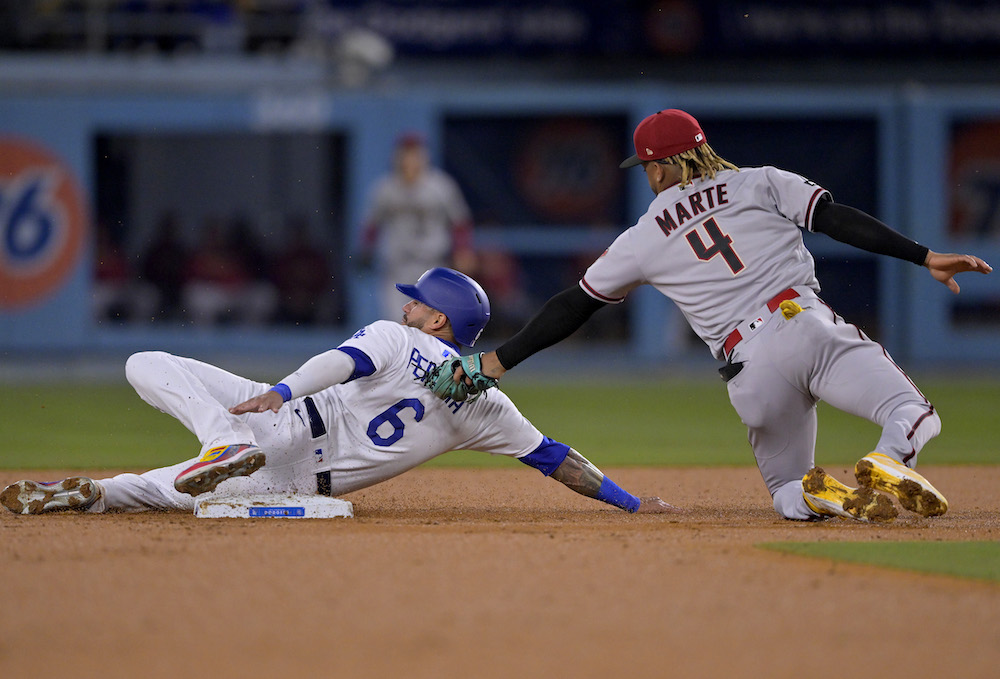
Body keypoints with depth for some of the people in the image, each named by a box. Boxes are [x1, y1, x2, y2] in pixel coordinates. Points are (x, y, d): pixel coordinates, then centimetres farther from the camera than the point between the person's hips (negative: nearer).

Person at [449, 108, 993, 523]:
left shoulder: (645, 238, 17)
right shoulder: (759, 184, 17)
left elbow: (574, 308, 22)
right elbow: (838, 219, 4)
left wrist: (497, 361, 29)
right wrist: (924, 256, 1)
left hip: (752, 370, 1)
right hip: (809, 327, 0)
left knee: (786, 491, 17)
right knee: (912, 414, 1)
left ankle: (823, 496, -20)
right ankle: (888, 464, -34)